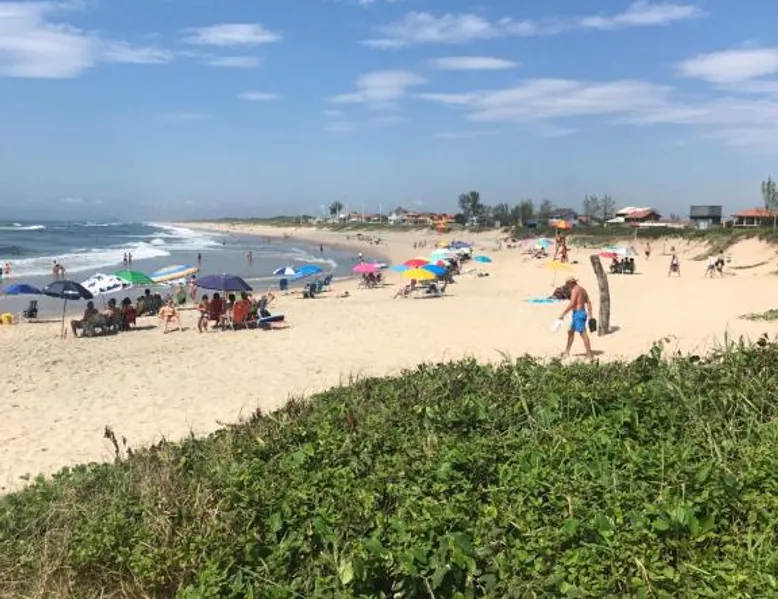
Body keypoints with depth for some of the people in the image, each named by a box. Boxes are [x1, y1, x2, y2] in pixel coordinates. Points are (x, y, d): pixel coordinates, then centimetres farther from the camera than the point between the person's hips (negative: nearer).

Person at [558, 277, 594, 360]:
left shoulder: (575, 290, -12)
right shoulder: (582, 289, 17)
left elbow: (571, 304, -21)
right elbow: (589, 302, 16)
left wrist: (563, 314, -17)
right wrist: (590, 316, 17)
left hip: (578, 313, -10)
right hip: (583, 312, 10)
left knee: (583, 334, -10)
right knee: (570, 332, 20)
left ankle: (590, 355, -11)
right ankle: (567, 352, 28)